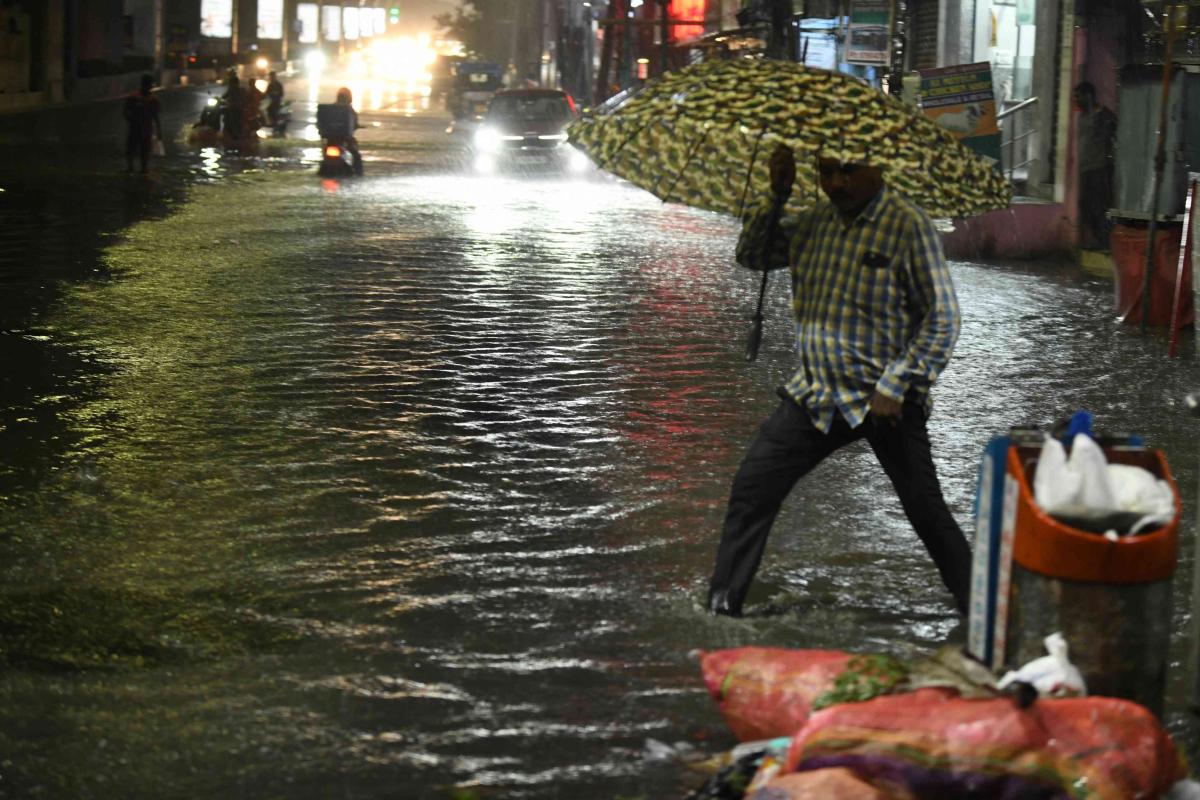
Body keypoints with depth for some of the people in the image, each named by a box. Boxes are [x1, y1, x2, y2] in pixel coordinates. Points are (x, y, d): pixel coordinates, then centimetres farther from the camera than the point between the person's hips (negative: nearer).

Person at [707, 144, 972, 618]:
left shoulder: (908, 226, -11)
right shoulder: (816, 224, 9)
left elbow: (942, 318, -12)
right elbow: (753, 256, 19)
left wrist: (895, 387, -17)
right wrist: (777, 196, 4)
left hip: (886, 401, -6)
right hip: (817, 395, 6)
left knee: (926, 512, -4)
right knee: (752, 488, 2)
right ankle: (722, 606, 10)